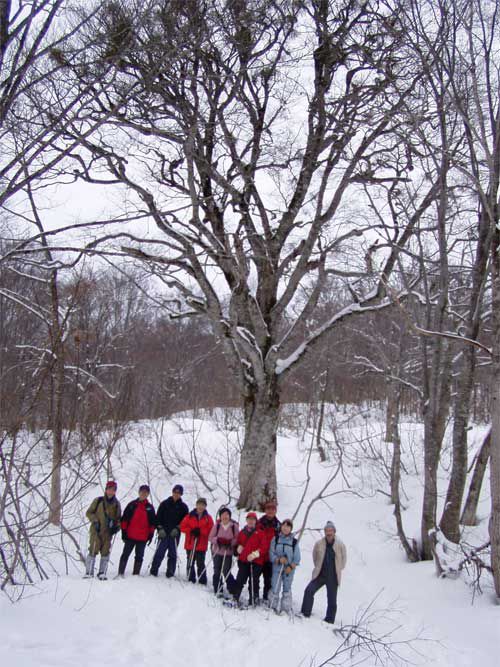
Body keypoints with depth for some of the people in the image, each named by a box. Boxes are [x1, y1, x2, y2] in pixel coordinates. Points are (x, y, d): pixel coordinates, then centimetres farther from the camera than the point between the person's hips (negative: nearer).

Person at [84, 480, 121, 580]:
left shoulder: (116, 504, 9)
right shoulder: (98, 500, 0)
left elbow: (118, 518, 19)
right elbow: (89, 513, 5)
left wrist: (116, 527, 2)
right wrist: (95, 521, -9)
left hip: (108, 532, 3)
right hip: (96, 531, -3)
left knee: (105, 552, 3)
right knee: (93, 551, -6)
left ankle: (102, 573, 12)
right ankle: (89, 573, 2)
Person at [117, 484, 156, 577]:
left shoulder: (150, 508, 7)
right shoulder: (132, 505, 2)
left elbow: (153, 523, 11)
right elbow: (124, 519, 2)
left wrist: (151, 535, 4)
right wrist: (123, 532, -3)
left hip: (142, 538, 2)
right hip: (130, 536, -2)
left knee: (139, 557, 8)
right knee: (125, 554, 1)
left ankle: (136, 574, 16)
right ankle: (120, 573, 6)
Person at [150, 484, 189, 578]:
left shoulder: (183, 507, 9)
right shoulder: (164, 504, 8)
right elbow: (158, 517, 5)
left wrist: (177, 528, -8)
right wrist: (160, 529, -7)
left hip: (175, 534, 1)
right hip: (163, 532, -1)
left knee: (173, 553, 3)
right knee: (159, 552, -5)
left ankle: (170, 573, 10)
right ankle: (153, 571, 4)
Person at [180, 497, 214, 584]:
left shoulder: (208, 518, 3)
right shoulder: (190, 516, 3)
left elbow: (211, 530, -3)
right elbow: (182, 527, 2)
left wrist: (200, 531, -16)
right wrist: (191, 531, -13)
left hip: (201, 545, -1)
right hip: (190, 544, 1)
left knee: (200, 564, 0)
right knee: (190, 563, 8)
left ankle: (202, 581, 8)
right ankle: (191, 580, 19)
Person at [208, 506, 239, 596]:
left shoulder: (234, 526, -5)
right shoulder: (217, 525, -2)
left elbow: (237, 539, -4)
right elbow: (210, 537, 0)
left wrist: (230, 542, -21)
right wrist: (218, 540, -18)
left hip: (228, 553, -2)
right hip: (217, 552, 2)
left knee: (226, 572, -4)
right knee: (217, 572, 8)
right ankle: (218, 591, 21)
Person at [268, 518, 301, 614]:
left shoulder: (294, 542, 1)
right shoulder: (275, 539, 2)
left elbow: (297, 558, 1)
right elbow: (271, 553, 0)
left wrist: (291, 566, -11)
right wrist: (278, 559, -17)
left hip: (289, 569, 0)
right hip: (277, 568, 0)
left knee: (287, 588, 7)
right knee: (275, 588, -2)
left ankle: (287, 608, 18)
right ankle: (273, 606, 12)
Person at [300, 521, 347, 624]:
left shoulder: (340, 545, -8)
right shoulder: (319, 543, -5)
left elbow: (343, 559, 6)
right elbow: (315, 557, 12)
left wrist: (337, 570, 7)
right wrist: (319, 568, 10)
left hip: (333, 577, -1)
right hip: (319, 575, 1)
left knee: (332, 600, 7)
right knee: (309, 591, -13)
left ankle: (330, 620, 20)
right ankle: (305, 613, -2)